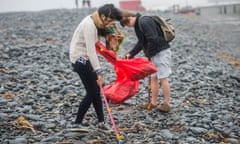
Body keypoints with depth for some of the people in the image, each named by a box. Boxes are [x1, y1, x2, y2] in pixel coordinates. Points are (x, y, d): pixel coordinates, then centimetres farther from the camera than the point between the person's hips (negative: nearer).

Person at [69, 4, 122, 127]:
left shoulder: (94, 22, 7)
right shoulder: (89, 25, -24)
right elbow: (91, 51, -28)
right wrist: (99, 72, -30)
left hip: (85, 58, 9)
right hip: (80, 59, -9)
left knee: (96, 90, 9)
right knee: (92, 92, -5)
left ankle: (101, 122, 15)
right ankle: (77, 123, 5)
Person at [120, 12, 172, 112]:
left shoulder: (145, 22, -19)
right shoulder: (139, 24, 13)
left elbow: (153, 40, -26)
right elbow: (141, 42, 21)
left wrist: (149, 55, -15)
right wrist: (131, 54, 13)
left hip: (161, 52, -10)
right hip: (155, 53, 10)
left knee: (163, 78, -5)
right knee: (153, 78, 12)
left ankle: (166, 104, 3)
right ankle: (153, 102, 18)